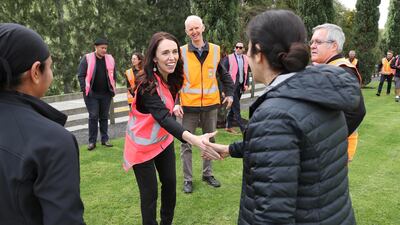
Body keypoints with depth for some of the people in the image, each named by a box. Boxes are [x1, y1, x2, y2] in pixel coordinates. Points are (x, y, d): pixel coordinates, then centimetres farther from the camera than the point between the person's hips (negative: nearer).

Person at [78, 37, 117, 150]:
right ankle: (92, 141, 8)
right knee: (93, 117, -1)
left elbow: (113, 75, 14)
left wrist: (112, 89, 7)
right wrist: (85, 89, -11)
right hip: (92, 94, -3)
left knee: (104, 117, 10)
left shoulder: (110, 59, 6)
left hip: (106, 94, 3)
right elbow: (81, 75, -4)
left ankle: (105, 139, 18)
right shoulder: (87, 59, -4)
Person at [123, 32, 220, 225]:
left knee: (170, 183, 14)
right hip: (142, 145, -7)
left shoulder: (172, 79, -5)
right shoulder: (147, 85, -30)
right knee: (150, 192, 2)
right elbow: (163, 117, -46)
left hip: (163, 140, 7)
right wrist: (194, 139, -58)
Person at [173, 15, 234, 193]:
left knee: (209, 141, 14)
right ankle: (188, 179, 17)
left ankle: (208, 174, 32)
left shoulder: (215, 50, 2)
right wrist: (175, 103, -13)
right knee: (186, 143, 4)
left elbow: (224, 74, 13)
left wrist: (229, 93, 5)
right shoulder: (182, 52, -5)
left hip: (210, 104, 3)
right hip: (189, 105, -2)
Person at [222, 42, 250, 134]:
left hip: (241, 86, 6)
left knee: (233, 106, 14)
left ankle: (228, 126, 25)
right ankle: (243, 129, 0)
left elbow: (247, 72, 14)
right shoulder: (228, 58, -6)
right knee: (236, 108, -3)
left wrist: (246, 84, 4)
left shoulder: (245, 59, 8)